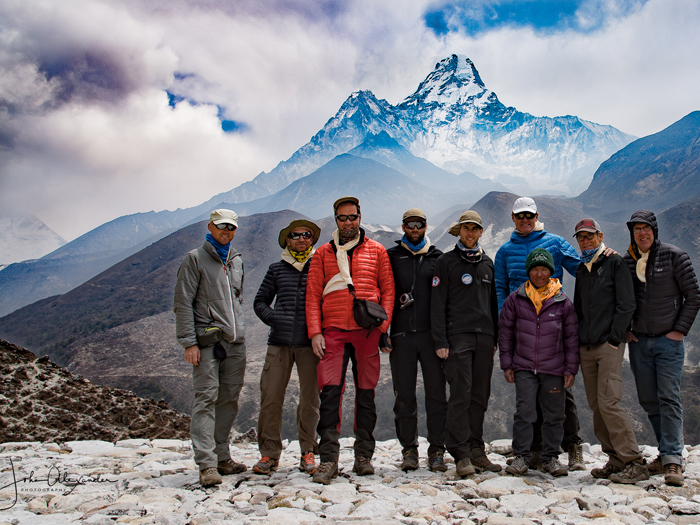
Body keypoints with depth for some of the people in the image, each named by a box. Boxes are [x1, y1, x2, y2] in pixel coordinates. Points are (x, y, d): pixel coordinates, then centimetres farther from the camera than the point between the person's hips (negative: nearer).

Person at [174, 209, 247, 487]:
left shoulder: (236, 261, 18)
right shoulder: (195, 259, 0)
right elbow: (183, 304, -5)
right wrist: (189, 342, -12)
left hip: (235, 340, 6)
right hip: (208, 340, -6)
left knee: (229, 400, 8)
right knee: (206, 398, -10)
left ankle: (222, 456, 17)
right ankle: (207, 464, -10)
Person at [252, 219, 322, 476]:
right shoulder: (277, 269, 15)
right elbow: (260, 301, 18)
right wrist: (272, 318, 0)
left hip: (309, 342, -1)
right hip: (279, 341, 2)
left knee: (310, 399, 1)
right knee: (270, 397, -2)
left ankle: (308, 452, 14)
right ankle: (269, 453, 9)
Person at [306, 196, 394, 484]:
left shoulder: (376, 251, 12)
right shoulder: (323, 253, 13)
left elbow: (388, 290, 9)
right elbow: (313, 295, 8)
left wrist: (382, 323, -5)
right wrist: (315, 332, -3)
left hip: (367, 331, 0)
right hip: (333, 331, 0)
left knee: (366, 393, 5)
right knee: (330, 391, -10)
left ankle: (364, 455, 15)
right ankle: (328, 458, -7)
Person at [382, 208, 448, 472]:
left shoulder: (437, 257, 12)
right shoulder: (391, 257, 11)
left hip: (431, 334, 0)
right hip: (401, 334, 0)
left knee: (436, 393, 0)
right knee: (404, 395, 3)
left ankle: (437, 450, 9)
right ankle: (409, 450, 13)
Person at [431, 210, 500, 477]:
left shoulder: (488, 263, 18)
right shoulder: (446, 262, 4)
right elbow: (438, 304, -2)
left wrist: (495, 338, 15)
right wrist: (440, 340, -9)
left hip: (484, 336, 5)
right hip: (458, 335, -5)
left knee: (480, 395, 5)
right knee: (461, 394, -8)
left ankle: (476, 448, 13)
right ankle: (461, 454, -3)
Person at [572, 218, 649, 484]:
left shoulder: (615, 263, 0)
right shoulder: (581, 270, 19)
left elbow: (626, 305, -7)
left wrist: (614, 338, -13)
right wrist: (578, 339, 14)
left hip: (609, 345, -7)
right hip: (586, 348, 7)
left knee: (609, 403, -15)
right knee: (596, 406, 5)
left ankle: (634, 463, -8)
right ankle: (616, 461, 13)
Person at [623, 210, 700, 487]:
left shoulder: (674, 256, -4)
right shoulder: (625, 261, 5)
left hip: (668, 340, -4)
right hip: (638, 341, 4)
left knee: (668, 397, -10)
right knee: (648, 400, 7)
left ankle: (673, 459, -7)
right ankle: (666, 451, 20)